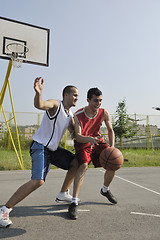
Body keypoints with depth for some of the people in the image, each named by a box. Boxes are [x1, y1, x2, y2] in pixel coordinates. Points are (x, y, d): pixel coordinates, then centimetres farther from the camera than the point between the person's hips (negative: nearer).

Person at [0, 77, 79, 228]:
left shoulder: (70, 115, 13)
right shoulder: (55, 104, -13)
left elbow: (74, 133, 22)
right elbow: (39, 105, -34)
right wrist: (38, 93, -54)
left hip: (53, 148, 9)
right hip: (40, 146, -9)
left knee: (76, 162, 14)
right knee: (38, 180, -24)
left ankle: (63, 194, 27)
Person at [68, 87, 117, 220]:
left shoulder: (104, 113, -13)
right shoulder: (78, 115, -24)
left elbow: (110, 130, 0)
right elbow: (78, 136, -29)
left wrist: (112, 148, -14)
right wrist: (90, 139, -51)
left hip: (97, 141, 4)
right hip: (82, 143, -4)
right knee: (83, 165, -28)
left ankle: (105, 190, 24)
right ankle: (74, 202, -24)